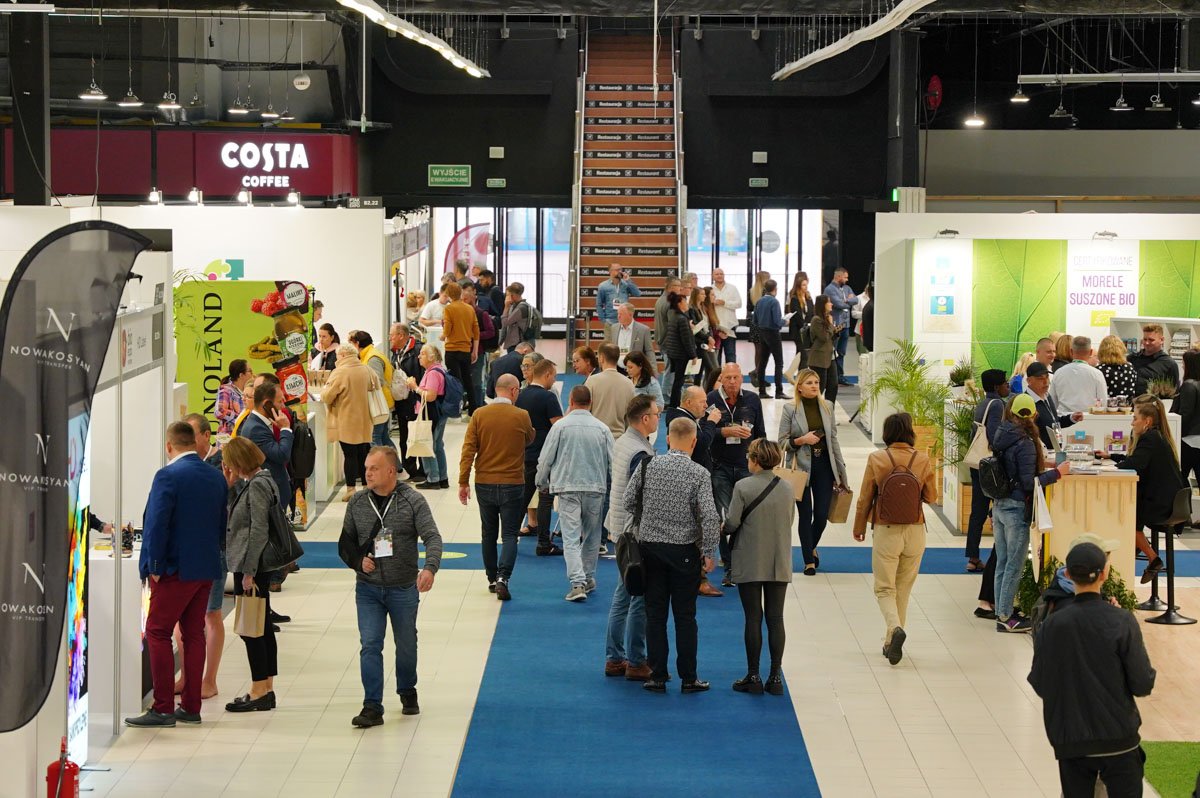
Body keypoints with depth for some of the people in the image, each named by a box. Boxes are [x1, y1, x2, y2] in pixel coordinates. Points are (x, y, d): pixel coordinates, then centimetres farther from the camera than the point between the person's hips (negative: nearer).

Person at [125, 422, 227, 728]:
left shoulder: (168, 476, -14)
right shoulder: (216, 477, 8)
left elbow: (156, 524, -18)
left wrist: (154, 567, -11)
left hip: (177, 569, -7)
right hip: (207, 568, 7)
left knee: (157, 633, -1)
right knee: (194, 633, 12)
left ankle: (163, 708, -4)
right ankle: (191, 707, 14)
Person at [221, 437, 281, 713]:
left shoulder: (257, 485, -15)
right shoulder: (259, 481, 14)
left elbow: (258, 529, -20)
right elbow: (240, 521, 18)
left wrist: (248, 572, -19)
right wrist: (229, 486, 10)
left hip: (250, 567, -10)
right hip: (257, 567, 10)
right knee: (262, 628, 12)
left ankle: (259, 692, -2)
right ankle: (266, 689, 17)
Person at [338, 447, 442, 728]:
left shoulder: (413, 501, -8)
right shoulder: (357, 503, 1)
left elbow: (432, 537, -16)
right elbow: (345, 543, 12)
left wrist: (430, 568, -34)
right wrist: (358, 561, -10)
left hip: (404, 588, -1)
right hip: (368, 589, 1)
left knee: (406, 644, 14)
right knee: (370, 645, -7)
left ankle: (407, 693, 36)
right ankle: (372, 707, -5)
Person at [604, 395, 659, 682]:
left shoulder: (620, 443, 9)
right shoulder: (641, 453, -21)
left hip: (621, 526, 10)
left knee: (623, 593, 15)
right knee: (641, 597, -3)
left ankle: (614, 658, 20)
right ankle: (636, 663, 2)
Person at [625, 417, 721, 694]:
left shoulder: (647, 466, -3)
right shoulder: (698, 473, -11)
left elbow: (628, 503, 0)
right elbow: (710, 517, -16)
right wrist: (708, 553, -6)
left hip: (650, 546, 2)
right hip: (684, 551, -2)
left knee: (655, 614, 9)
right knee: (685, 615, 6)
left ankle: (657, 677, 10)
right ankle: (688, 678, 10)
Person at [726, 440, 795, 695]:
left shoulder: (743, 487, -11)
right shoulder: (786, 489, 1)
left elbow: (732, 523, -12)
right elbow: (790, 521, 8)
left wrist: (724, 527, 10)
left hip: (750, 564, -3)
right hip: (779, 564, 3)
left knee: (753, 619, 3)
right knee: (775, 619, 6)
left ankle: (753, 676, 6)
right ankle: (775, 677, 7)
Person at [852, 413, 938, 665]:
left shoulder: (876, 460, -10)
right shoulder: (923, 460, -7)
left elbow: (865, 498, -3)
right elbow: (931, 497, 1)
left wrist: (859, 527, 11)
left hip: (885, 531, -2)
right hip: (915, 531, 2)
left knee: (884, 588, 6)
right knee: (904, 588, 15)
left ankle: (894, 628, -21)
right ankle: (891, 643, 20)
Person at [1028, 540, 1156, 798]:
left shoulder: (1053, 625, -6)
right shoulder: (1122, 622, -12)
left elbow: (1039, 684, -1)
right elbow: (1143, 685, -10)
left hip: (1070, 740, 2)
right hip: (1118, 736, -2)